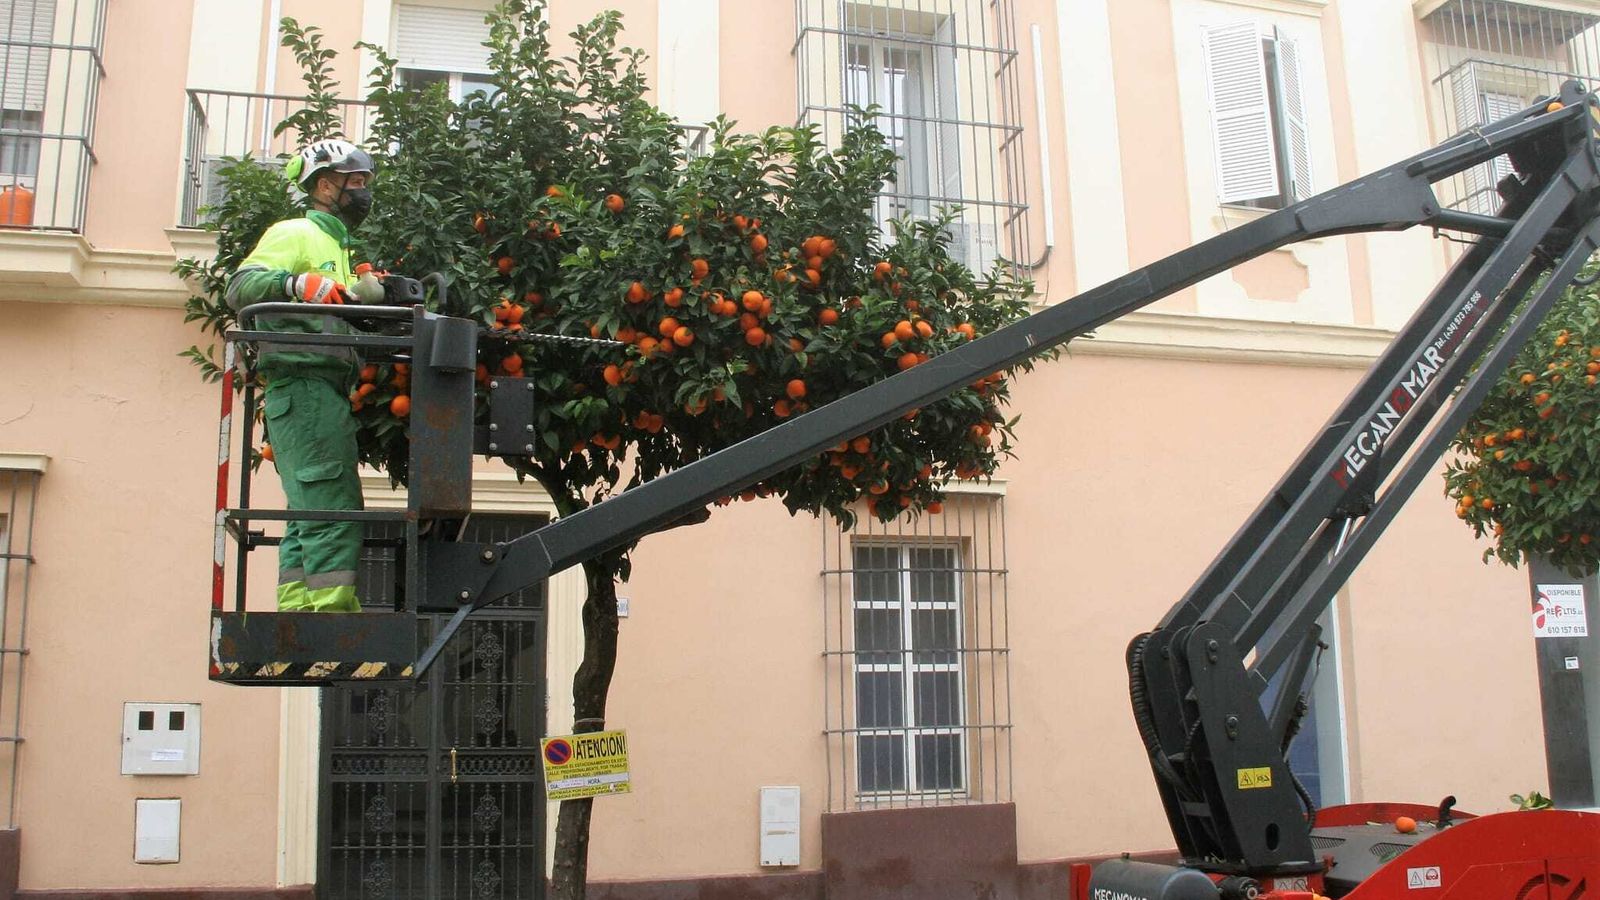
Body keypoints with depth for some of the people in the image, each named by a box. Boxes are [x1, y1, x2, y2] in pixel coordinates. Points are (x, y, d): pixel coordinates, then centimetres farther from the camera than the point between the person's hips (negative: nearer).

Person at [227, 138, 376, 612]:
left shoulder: (336, 245, 29)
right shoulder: (295, 234, 2)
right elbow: (241, 285, -13)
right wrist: (299, 282, -28)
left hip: (325, 394, 10)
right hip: (304, 387, -10)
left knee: (310, 518, 6)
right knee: (334, 514, -16)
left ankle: (296, 614, 8)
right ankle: (331, 609, -18)